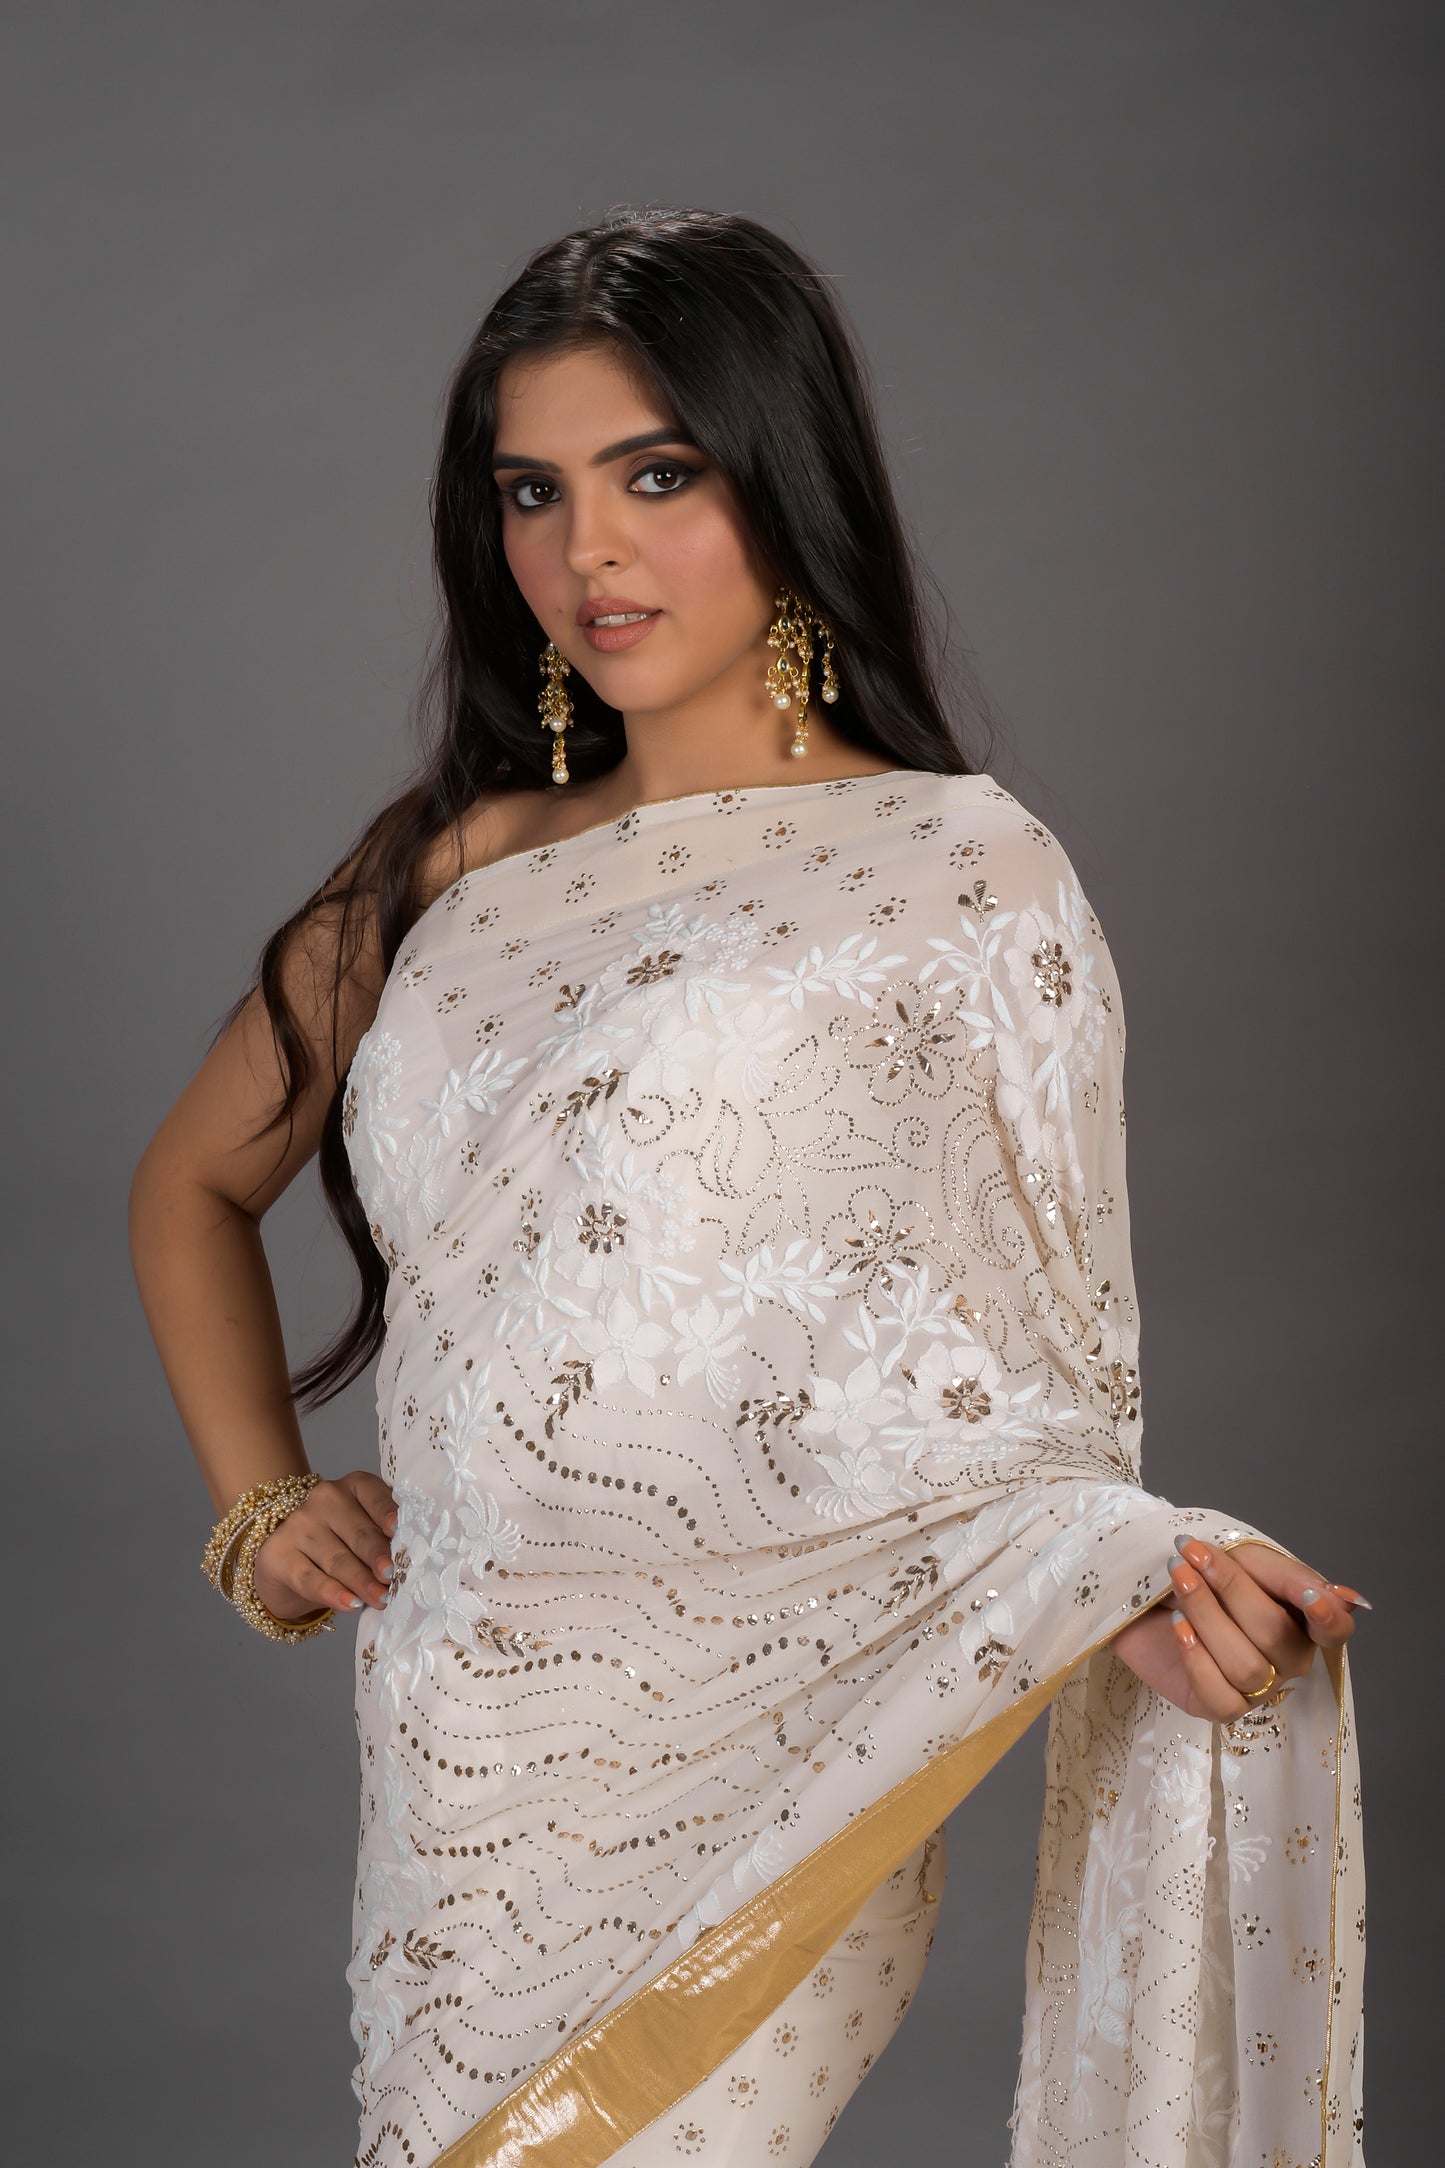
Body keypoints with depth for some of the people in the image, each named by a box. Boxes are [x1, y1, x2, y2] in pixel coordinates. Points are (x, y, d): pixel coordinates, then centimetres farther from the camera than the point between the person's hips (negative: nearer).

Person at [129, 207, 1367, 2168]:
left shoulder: (961, 879, -4)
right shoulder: (456, 870, 9)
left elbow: (999, 1399, -7)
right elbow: (194, 1183, 22)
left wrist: (1146, 1587, -27)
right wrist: (258, 1505, 10)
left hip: (729, 1777, -4)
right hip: (451, 1772, 5)